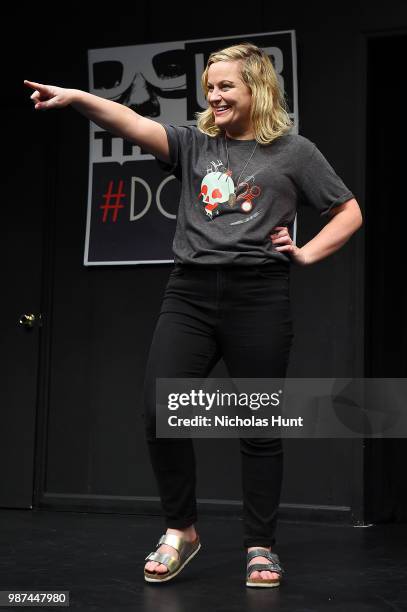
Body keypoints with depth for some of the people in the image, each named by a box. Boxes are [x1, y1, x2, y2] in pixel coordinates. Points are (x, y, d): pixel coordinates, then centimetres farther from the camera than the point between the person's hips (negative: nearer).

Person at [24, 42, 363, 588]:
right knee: (159, 413, -7)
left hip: (257, 297, -2)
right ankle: (180, 530, 14)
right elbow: (135, 125, -4)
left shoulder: (293, 151, 7)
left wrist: (307, 253, -1)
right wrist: (77, 98, -20)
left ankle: (261, 546, 19)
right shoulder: (194, 144, 13)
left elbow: (350, 213, 13)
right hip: (190, 293, 3)